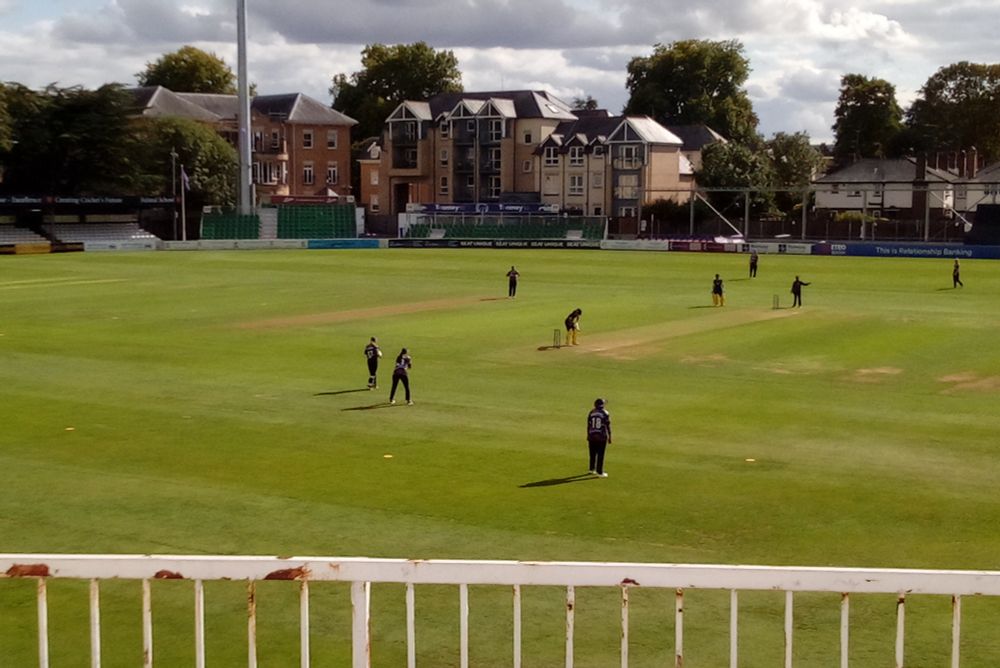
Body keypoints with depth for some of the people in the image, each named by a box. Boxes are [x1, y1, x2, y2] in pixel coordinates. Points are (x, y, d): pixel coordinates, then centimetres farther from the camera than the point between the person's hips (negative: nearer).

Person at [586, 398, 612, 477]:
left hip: (592, 436, 4)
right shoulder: (605, 413, -8)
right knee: (600, 455, 1)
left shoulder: (591, 413, 2)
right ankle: (600, 472, 3)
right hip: (602, 436, -4)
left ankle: (592, 469, 27)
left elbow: (588, 426, 6)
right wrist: (609, 437, 1)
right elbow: (608, 426, -7)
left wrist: (588, 436, 15)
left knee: (592, 454, 15)